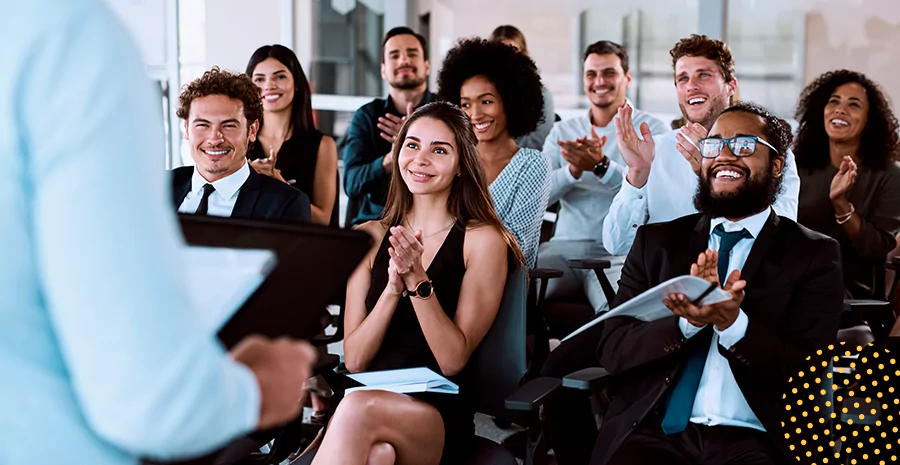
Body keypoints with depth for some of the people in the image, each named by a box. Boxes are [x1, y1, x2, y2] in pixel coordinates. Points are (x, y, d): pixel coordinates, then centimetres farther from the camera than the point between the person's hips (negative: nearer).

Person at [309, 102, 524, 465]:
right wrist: (394, 287, -10)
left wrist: (417, 279, -16)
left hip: (439, 413, -1)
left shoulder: (483, 240, 1)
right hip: (367, 397, 2)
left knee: (358, 410, -34)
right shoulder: (368, 237, 11)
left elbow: (453, 360, -5)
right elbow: (354, 360, 5)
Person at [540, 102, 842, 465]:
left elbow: (811, 376, -1)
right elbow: (612, 350, 5)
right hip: (653, 431, 2)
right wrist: (688, 320, -13)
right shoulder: (656, 242, 14)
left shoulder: (815, 255, 8)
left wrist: (732, 322, -18)